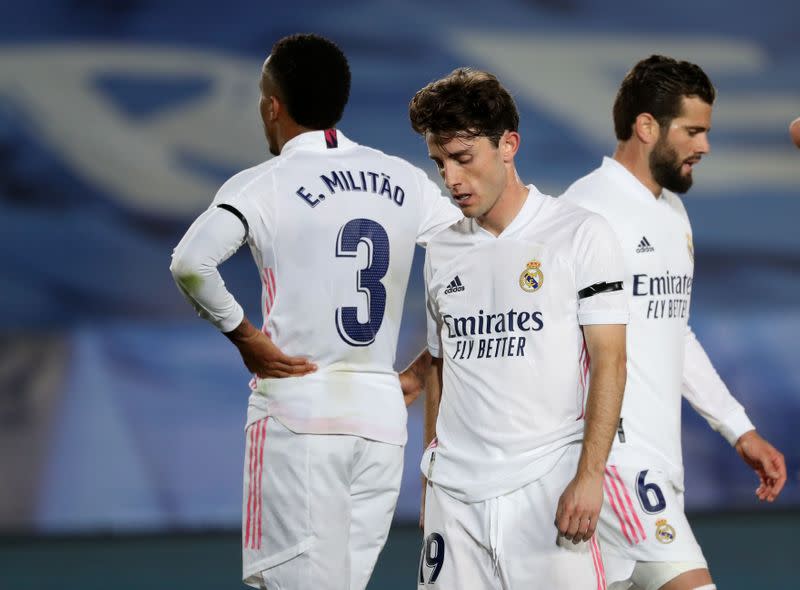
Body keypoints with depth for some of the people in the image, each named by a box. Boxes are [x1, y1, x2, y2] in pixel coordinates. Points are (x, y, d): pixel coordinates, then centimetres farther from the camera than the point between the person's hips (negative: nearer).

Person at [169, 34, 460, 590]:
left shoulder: (264, 185, -5)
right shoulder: (403, 180, 9)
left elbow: (191, 262, -22)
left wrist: (243, 335, -8)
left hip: (298, 407, -5)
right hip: (381, 413, 5)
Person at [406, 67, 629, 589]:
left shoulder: (581, 234, -2)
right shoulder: (442, 252, 14)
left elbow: (609, 361, -5)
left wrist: (589, 475, -14)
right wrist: (431, 478, 15)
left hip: (547, 486, -4)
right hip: (455, 491, 5)